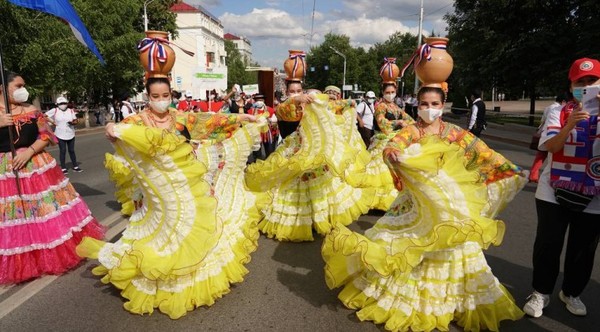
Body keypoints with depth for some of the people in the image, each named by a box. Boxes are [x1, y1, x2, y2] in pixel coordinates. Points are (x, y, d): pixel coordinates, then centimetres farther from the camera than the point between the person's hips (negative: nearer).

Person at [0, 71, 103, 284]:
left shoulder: (31, 111, 5)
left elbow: (46, 136, 0)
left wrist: (29, 151, -16)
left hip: (36, 167, 2)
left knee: (46, 209, 5)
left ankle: (52, 252, 22)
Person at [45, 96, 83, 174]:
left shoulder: (71, 111, 2)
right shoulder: (55, 110, -2)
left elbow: (75, 120, 3)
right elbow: (45, 116, 4)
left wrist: (73, 122, -18)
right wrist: (53, 122, -4)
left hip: (70, 134, 2)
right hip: (60, 135, -2)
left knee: (71, 150, 9)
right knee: (62, 151, -1)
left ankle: (75, 166, 15)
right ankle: (63, 168, 5)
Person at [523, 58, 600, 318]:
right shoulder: (559, 112, 0)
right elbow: (550, 146, -12)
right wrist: (569, 125, -29)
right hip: (554, 192, -1)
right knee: (547, 244, 3)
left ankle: (571, 293, 32)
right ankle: (541, 293, 18)